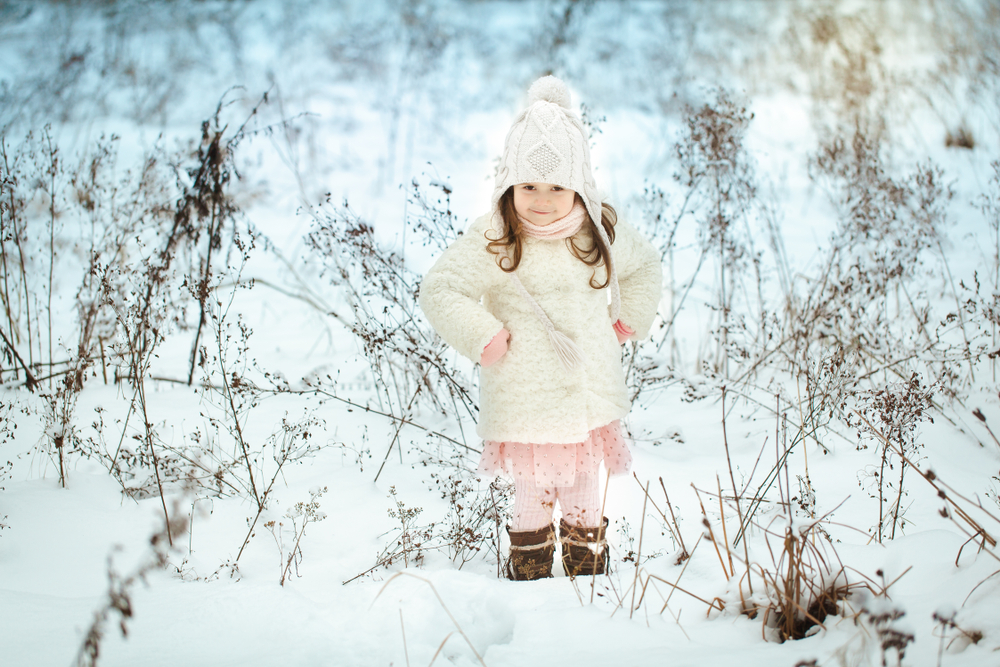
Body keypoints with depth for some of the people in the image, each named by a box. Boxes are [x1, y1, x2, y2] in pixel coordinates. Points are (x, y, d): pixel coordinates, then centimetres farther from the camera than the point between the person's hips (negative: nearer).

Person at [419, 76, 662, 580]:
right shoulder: (492, 242, -11)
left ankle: (590, 580, 27)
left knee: (584, 499, 14)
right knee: (532, 498, 4)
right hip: (524, 405, -3)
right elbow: (439, 291, -11)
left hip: (590, 402, 4)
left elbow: (644, 266, 23)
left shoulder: (600, 233, 3)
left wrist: (629, 318, 13)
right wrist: (482, 336, -15)